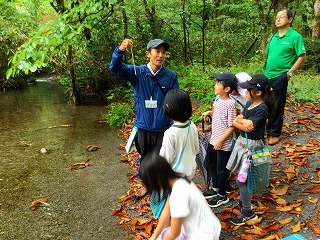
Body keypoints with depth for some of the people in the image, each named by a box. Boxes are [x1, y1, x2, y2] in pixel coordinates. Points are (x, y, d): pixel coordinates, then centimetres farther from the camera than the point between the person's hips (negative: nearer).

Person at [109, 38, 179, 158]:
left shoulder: (171, 76, -8)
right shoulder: (138, 72, -5)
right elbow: (115, 67, -15)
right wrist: (121, 50, -35)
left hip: (163, 130, -1)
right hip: (143, 129, 2)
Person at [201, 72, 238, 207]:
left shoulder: (230, 104, -22)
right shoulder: (217, 99, 2)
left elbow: (231, 127, -20)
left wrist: (221, 140, -20)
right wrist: (209, 112, -1)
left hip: (223, 144, -8)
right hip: (213, 140, 8)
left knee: (221, 170, 8)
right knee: (214, 166, 23)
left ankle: (222, 196, 27)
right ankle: (215, 189, 43)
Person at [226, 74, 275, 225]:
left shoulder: (262, 108, -20)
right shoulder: (250, 103, 4)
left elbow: (249, 128, -21)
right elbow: (238, 121, 4)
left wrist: (240, 121, -6)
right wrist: (244, 121, -16)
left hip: (251, 145, -8)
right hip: (242, 141, 8)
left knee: (241, 179, -2)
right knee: (241, 176, 19)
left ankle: (248, 212, 13)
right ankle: (243, 200, 39)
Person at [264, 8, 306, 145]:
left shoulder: (295, 36, -7)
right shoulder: (274, 37, 12)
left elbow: (302, 57, -8)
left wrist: (290, 72, -11)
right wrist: (266, 69, 14)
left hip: (280, 77, -6)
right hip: (267, 76, 7)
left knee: (277, 107, 2)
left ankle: (275, 134, 14)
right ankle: (267, 129, 29)